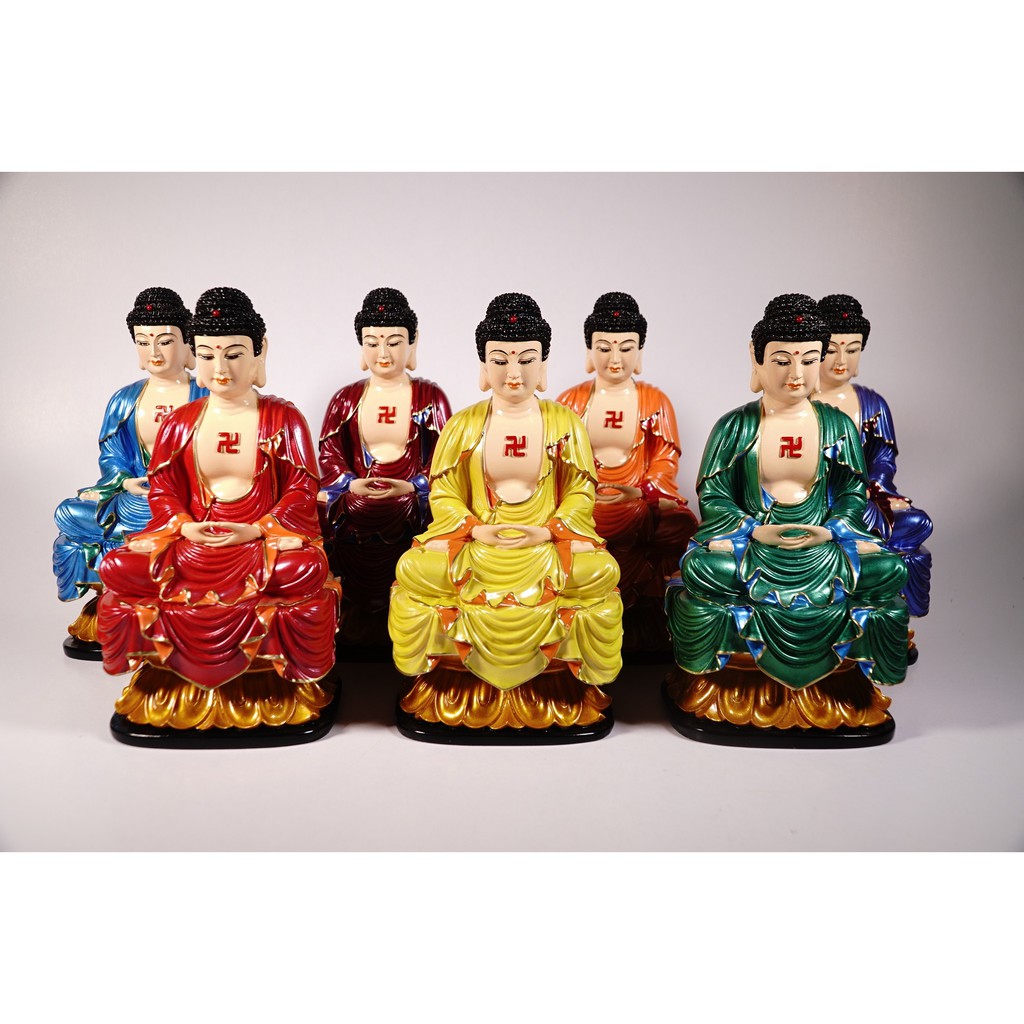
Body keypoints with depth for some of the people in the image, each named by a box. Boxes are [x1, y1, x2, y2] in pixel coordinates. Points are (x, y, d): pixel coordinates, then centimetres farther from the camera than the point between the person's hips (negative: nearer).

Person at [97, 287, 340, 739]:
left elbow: (302, 490, -2)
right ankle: (168, 667, 3)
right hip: (192, 538, 3)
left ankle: (287, 671, -8)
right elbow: (162, 489, 11)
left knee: (305, 571, -34)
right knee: (120, 568, -19)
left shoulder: (283, 418, 3)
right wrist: (184, 526, -10)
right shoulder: (180, 423, 11)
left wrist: (257, 529, -16)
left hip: (265, 537, -3)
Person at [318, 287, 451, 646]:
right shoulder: (345, 399, 11)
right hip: (354, 520, 2)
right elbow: (329, 455, 6)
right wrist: (350, 483, -14)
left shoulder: (431, 398, 5)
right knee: (358, 603, 2)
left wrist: (414, 486, -18)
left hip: (412, 518, -1)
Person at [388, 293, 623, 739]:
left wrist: (548, 530, -14)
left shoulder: (565, 423, 7)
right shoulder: (463, 424, 7)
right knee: (416, 570, -25)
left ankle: (574, 683, -4)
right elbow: (443, 493, 5)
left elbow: (581, 494, 4)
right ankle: (446, 680, -2)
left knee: (597, 574, -29)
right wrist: (475, 529, -14)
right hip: (476, 537, 1)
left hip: (547, 538, 0)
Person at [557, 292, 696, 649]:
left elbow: (665, 460, 4)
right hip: (584, 506, 0)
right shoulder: (570, 401, 14)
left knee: (681, 525, -32)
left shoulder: (655, 401, 13)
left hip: (642, 503, 0)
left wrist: (642, 492, -17)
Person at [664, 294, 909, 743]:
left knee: (890, 571, -23)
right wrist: (756, 530, -16)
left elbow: (853, 491, 7)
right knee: (700, 569, -31)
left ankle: (859, 683, 1)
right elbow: (712, 496, -2)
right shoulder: (734, 427, 2)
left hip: (823, 542, 2)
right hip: (750, 540, -2)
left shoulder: (838, 425, 8)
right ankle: (706, 675, -6)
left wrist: (829, 530, -13)